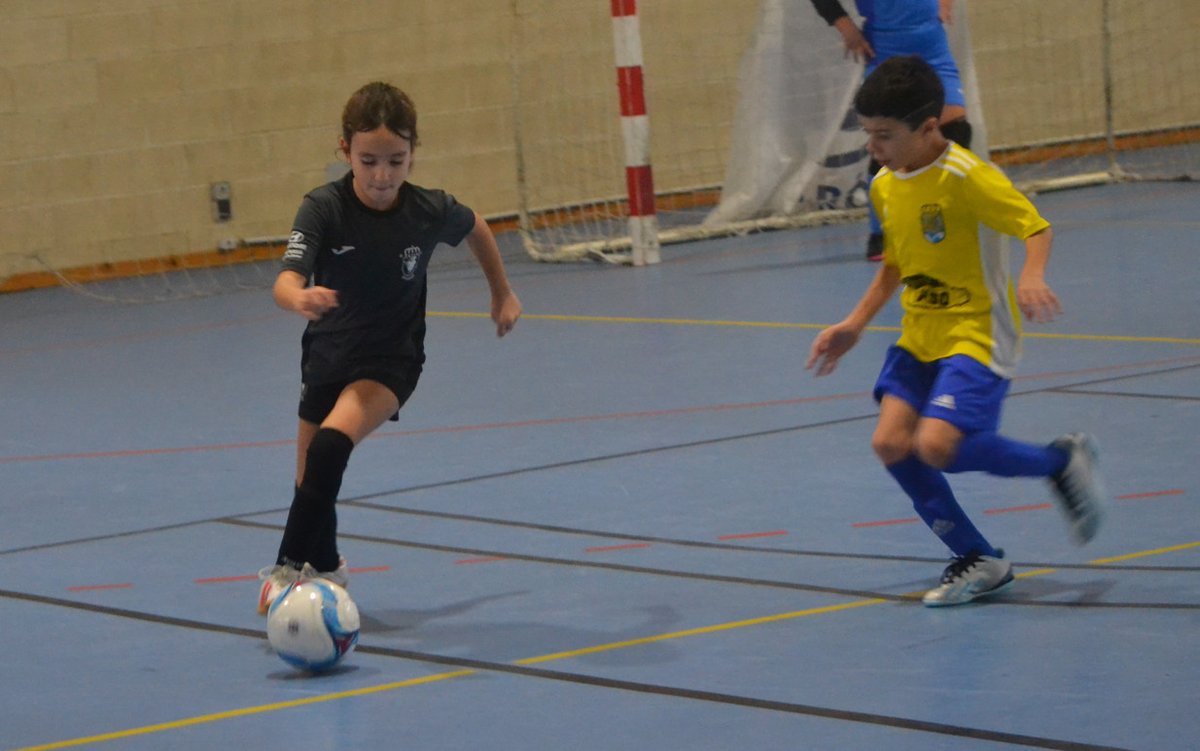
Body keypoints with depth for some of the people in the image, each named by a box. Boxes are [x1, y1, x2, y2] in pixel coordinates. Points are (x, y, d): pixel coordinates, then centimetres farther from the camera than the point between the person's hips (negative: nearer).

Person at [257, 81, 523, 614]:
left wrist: (502, 292, 17)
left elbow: (475, 228, 8)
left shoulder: (429, 211, -16)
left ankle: (290, 566, -24)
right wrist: (299, 298, -58)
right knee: (310, 482, 15)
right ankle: (327, 567, 45)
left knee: (333, 441, -29)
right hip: (328, 355, 2)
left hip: (392, 357, -2)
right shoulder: (323, 209, -21)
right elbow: (286, 281, -34)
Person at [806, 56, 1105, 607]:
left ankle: (1062, 462, 0)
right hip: (919, 336, 8)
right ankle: (978, 562, 6)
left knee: (937, 444, -24)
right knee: (890, 442, -9)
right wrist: (854, 325, 15)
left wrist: (1031, 278, -36)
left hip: (976, 335, -8)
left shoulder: (964, 176, -17)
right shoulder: (884, 186, 7)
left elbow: (1036, 227, -17)